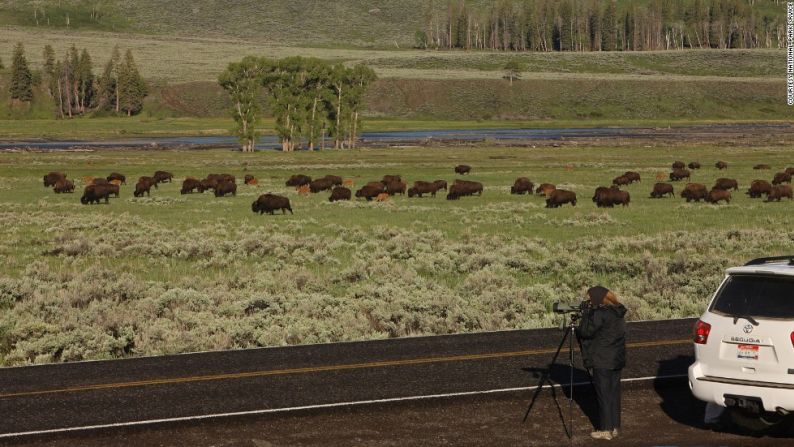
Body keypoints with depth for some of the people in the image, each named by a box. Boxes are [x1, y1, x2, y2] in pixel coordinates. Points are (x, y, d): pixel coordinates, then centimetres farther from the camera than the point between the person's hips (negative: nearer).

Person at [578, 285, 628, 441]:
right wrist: (588, 313, 11)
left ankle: (605, 430, 3)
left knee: (603, 395, -1)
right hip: (617, 359, 8)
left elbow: (586, 332, -14)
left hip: (602, 361, -8)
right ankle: (614, 427, 18)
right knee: (614, 393, 13)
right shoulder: (617, 312, 10)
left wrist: (585, 313, -10)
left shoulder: (600, 314, -18)